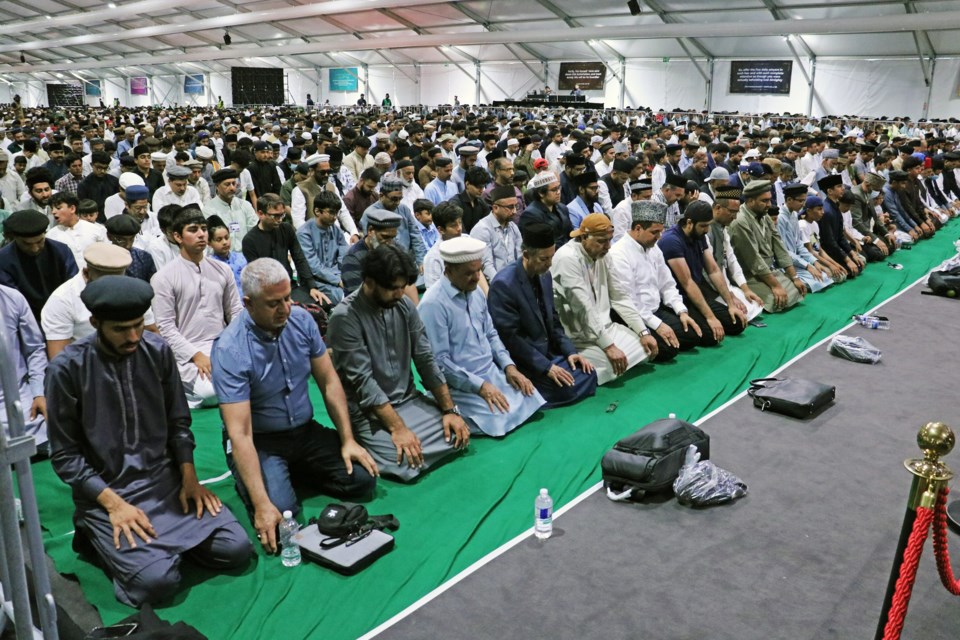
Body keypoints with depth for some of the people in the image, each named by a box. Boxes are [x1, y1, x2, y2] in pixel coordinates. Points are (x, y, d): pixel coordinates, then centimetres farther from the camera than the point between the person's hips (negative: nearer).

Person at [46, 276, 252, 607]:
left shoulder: (158, 351, -3)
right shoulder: (66, 369, -13)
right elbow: (65, 456, -8)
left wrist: (189, 477, -5)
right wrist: (114, 503, -17)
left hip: (165, 479, 4)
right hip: (104, 491, -3)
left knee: (236, 549, -11)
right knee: (156, 580, -22)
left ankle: (161, 538, 13)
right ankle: (100, 535, 7)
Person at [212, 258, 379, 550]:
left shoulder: (302, 320, -7)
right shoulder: (229, 350, -23)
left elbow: (328, 380, 2)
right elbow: (239, 433, -27)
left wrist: (348, 440, -6)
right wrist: (262, 504, -33)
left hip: (306, 431, 5)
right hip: (260, 441, -4)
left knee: (364, 479, -11)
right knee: (280, 512, -27)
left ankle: (294, 473, 12)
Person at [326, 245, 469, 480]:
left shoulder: (405, 306, 0)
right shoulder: (345, 317, -19)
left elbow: (425, 360, 3)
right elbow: (363, 381, -22)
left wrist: (450, 409, -5)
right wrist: (397, 427, -28)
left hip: (408, 399, 6)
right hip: (368, 411, -6)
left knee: (458, 436, -10)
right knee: (407, 463, -25)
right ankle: (363, 445, 4)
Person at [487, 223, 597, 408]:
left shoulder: (544, 275, 3)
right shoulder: (503, 284, -22)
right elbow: (510, 337, -22)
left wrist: (570, 351, -1)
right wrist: (546, 366, -23)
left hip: (548, 351, 8)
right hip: (523, 360, -8)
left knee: (588, 374, -2)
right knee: (566, 389, -20)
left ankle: (538, 395, 10)